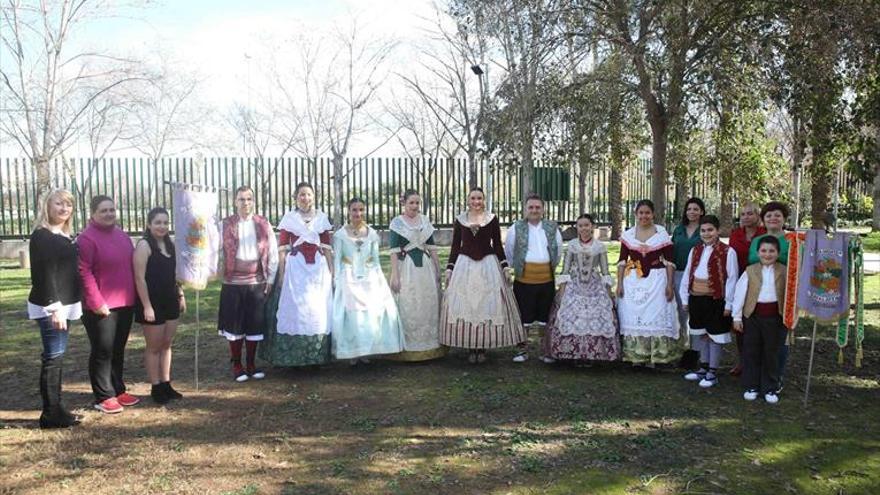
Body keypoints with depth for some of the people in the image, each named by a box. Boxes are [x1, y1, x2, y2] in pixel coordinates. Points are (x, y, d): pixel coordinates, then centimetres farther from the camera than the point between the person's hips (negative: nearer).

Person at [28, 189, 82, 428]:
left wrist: (67, 306, 14)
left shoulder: (67, 236, 14)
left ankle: (56, 408, 20)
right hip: (49, 307, -8)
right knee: (53, 358, -5)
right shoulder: (41, 236, -11)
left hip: (66, 305, 8)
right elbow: (44, 275, -18)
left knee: (57, 357, 12)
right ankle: (51, 414, 1)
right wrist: (55, 307, -23)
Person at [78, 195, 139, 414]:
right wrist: (97, 302, -19)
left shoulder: (122, 235, 12)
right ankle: (103, 397, 10)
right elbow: (84, 272, -16)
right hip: (101, 307, -7)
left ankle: (118, 390, 26)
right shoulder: (87, 238, -11)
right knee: (102, 352, 1)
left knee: (118, 350, 16)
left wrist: (134, 296, 13)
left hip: (125, 304, 7)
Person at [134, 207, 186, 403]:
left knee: (166, 345, 12)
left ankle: (166, 384, 22)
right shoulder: (144, 245, -13)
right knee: (154, 347, 4)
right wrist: (147, 306, -20)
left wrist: (181, 295, 14)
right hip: (153, 304, -7)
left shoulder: (169, 245, 9)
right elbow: (140, 278, -17)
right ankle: (155, 388, 14)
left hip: (170, 303, 7)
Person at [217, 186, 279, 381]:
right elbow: (218, 251, 0)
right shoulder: (225, 225, 2)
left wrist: (270, 279, 3)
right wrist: (218, 271, -10)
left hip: (257, 282, 1)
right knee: (234, 323, 5)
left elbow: (273, 253, 5)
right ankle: (236, 365, 17)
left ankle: (251, 364, 20)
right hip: (233, 282, -1)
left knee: (255, 323, 7)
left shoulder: (263, 224, 5)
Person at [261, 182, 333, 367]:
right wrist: (281, 274, -7)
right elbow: (282, 248, -1)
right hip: (296, 267, -2)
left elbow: (327, 247, 9)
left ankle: (317, 355, 20)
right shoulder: (289, 218, 2)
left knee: (318, 311, 7)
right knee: (295, 309, 2)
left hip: (318, 267, 2)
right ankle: (293, 356, 12)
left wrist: (331, 271, 6)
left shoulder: (321, 217, 8)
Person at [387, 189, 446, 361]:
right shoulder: (397, 223, -3)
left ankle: (430, 345, 23)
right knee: (408, 307, 1)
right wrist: (395, 275, -13)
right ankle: (409, 348, 11)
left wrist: (438, 269, 11)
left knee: (430, 305, 9)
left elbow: (432, 247, 13)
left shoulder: (425, 220, 10)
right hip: (407, 268, -4)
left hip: (426, 267, 5)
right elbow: (394, 250, -7)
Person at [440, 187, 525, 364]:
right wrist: (449, 269, 5)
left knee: (488, 305, 1)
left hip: (488, 265, -1)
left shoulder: (492, 219, 3)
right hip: (465, 265, 1)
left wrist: (505, 267, 0)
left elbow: (498, 245, 6)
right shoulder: (460, 220, 6)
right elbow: (455, 246, 9)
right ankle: (471, 348, 11)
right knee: (465, 306, 0)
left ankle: (483, 348, 12)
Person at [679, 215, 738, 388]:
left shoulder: (727, 252, -10)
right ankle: (703, 368, 29)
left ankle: (712, 373, 15)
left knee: (715, 335, 4)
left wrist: (728, 303, -12)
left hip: (716, 299, -6)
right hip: (696, 298, 6)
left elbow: (731, 279, -10)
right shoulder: (695, 250, 9)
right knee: (700, 333, 16)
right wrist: (685, 298, 9)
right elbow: (687, 275, 11)